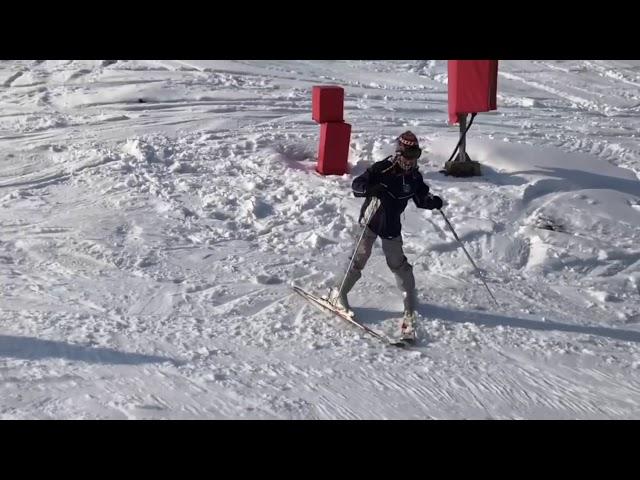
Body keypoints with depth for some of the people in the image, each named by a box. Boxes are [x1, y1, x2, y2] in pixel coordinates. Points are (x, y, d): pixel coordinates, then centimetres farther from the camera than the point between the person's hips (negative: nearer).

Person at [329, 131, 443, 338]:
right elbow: (356, 185, -21)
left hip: (392, 226, 4)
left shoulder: (414, 176, -2)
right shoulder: (382, 169, -18)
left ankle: (410, 307, 15)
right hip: (371, 221, -3)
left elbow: (421, 198, 9)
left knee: (398, 263, 6)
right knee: (359, 259, 1)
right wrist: (372, 189, -41)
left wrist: (432, 202, -13)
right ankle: (339, 294, 19)